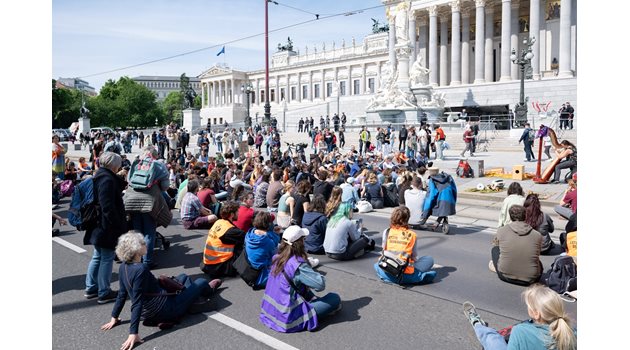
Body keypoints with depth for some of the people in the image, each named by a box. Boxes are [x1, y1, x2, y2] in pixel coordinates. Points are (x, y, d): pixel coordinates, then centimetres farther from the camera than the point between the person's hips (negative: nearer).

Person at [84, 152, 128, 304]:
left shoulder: (98, 176, 11)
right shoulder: (107, 179, -20)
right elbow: (108, 206, -25)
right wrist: (118, 226, -21)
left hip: (98, 226, 10)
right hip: (108, 227, -10)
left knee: (97, 256, 19)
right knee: (107, 259, 0)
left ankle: (91, 288, 28)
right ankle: (104, 293, 8)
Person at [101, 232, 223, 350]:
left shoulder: (123, 267, -6)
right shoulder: (140, 269, -31)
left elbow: (122, 294, 0)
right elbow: (137, 302, -31)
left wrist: (114, 318, 11)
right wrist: (133, 333, -30)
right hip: (165, 309, -8)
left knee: (183, 277, 28)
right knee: (201, 282, 13)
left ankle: (201, 292, 55)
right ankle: (208, 290, 50)